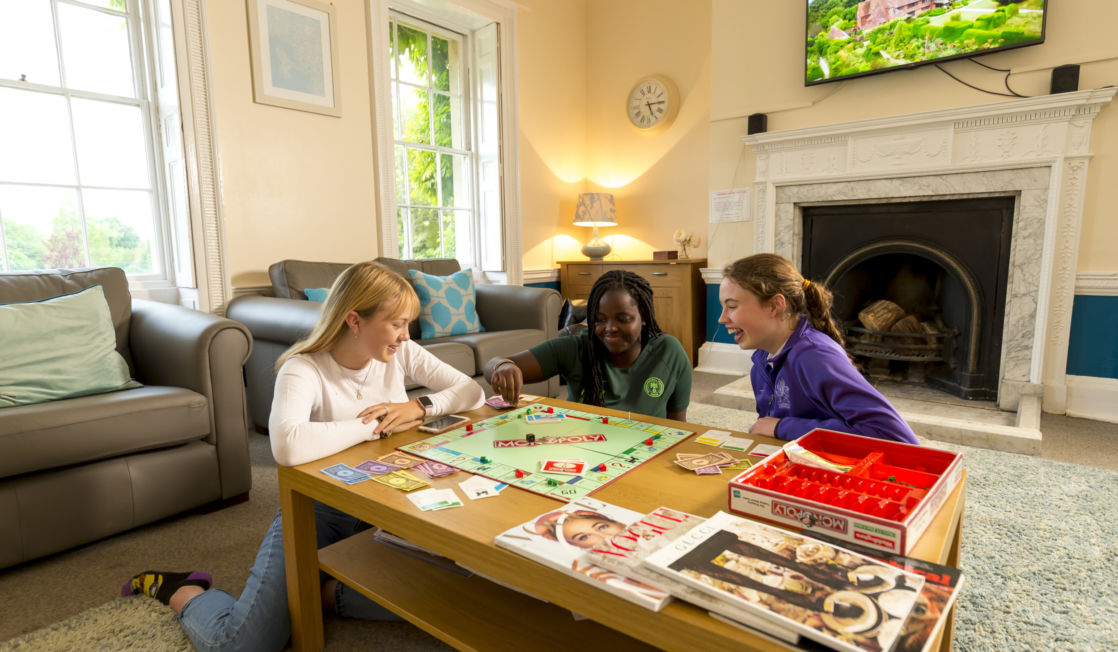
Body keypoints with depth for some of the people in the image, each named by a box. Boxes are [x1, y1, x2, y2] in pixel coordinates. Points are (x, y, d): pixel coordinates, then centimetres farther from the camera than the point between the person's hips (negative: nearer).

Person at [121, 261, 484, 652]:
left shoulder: (400, 353, -6)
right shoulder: (303, 370, -20)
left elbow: (472, 392, -3)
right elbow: (287, 447, -40)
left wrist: (419, 407, -21)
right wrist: (375, 425, -28)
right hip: (317, 508, -4)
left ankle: (328, 592, 5)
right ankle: (178, 590, 21)